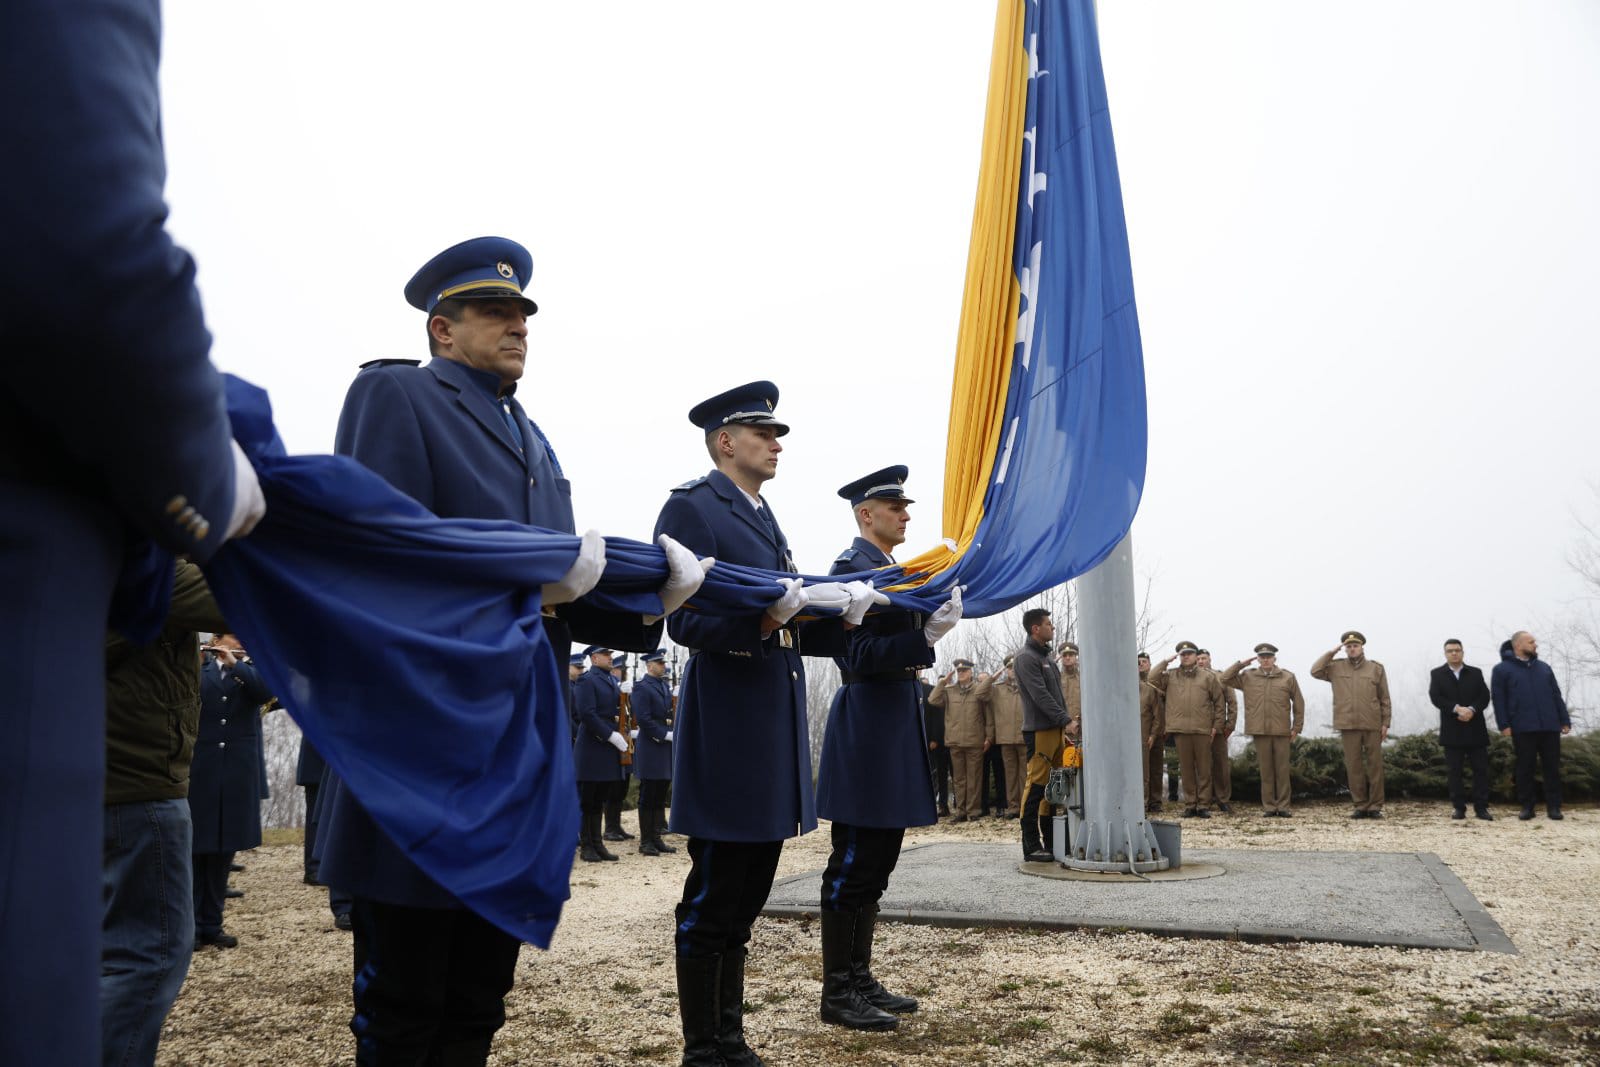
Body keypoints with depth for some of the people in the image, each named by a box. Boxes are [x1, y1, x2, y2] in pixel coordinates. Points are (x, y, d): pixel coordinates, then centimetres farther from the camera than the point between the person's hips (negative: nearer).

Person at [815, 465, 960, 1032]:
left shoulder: (892, 567, 17)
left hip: (895, 721, 10)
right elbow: (860, 654, -19)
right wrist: (928, 636, -27)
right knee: (854, 862, -4)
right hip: (867, 724, -10)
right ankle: (837, 992, 5)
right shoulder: (853, 565, -11)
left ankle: (861, 979, 22)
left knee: (877, 859, 13)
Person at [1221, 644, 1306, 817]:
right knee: (1266, 770, 4)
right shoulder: (1248, 677, 9)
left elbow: (1298, 703, 9)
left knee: (1282, 770, 3)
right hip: (1259, 731, 1)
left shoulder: (1288, 677, 6)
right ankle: (1268, 807, 9)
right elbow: (1225, 679, 6)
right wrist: (1241, 664, 1)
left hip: (1282, 731, -1)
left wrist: (1297, 727, 5)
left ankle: (1283, 806, 10)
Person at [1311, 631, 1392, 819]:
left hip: (1372, 725, 0)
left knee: (1375, 765, 2)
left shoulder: (1376, 668, 7)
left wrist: (1385, 723, 1)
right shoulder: (1336, 667, 9)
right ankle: (1360, 806, 9)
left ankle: (1375, 806, 8)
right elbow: (1315, 671, -5)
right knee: (1353, 767, 3)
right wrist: (1331, 652, -2)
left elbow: (1384, 699, 7)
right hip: (1348, 725, 1)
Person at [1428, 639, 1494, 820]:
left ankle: (1481, 807, 5)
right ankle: (1458, 807, 6)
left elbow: (1484, 696, 1)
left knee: (1481, 769, 0)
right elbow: (1435, 697, -6)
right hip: (1452, 730, -1)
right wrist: (1457, 709, -19)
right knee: (1454, 771, 1)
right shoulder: (1437, 674, 6)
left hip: (1475, 729, 1)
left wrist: (1472, 710, -17)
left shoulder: (1476, 673, 11)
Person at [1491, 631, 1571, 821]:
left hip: (1550, 726, 4)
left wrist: (1565, 720, 6)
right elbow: (1498, 699, -3)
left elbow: (1556, 695, 15)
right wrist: (1504, 725, -10)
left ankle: (1553, 806, 10)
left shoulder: (1544, 667, 15)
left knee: (1553, 767, 3)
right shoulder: (1502, 669, 2)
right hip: (1523, 728, -4)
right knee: (1525, 768, 2)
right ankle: (1526, 806, 9)